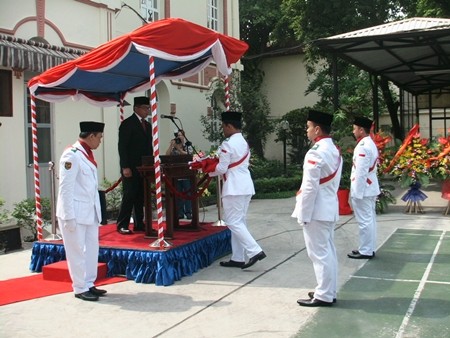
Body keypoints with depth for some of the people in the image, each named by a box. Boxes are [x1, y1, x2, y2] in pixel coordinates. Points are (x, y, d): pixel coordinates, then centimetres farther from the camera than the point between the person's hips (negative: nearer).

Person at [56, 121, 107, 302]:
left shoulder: (87, 154, 12)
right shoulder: (72, 155, -16)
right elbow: (65, 188, -18)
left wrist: (97, 210, 13)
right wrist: (69, 217, -19)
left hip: (90, 212, 9)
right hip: (75, 213, -9)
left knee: (92, 249, 13)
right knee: (77, 251, 2)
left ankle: (89, 284, 25)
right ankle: (80, 288, 13)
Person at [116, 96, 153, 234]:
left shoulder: (147, 125, 16)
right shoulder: (127, 124, -6)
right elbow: (122, 147, -11)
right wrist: (125, 167, -17)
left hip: (144, 167, 7)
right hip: (131, 168, -7)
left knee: (141, 197, 7)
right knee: (129, 196, -6)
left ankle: (139, 224, 12)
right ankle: (122, 225, 0)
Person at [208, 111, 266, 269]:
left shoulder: (227, 144, -13)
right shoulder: (244, 142, 16)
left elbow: (222, 168, -13)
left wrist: (210, 171, 7)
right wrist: (215, 167, 15)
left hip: (234, 188, -9)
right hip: (245, 186, 9)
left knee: (233, 222, -5)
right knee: (239, 222, 11)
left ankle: (255, 251, -11)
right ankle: (238, 258, 15)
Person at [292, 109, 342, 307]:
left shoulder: (316, 152, -19)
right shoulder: (334, 150, 11)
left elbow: (310, 187, -20)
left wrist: (304, 214, -15)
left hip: (316, 210, -10)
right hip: (329, 209, 10)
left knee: (319, 253, -2)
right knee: (328, 251, 14)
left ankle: (324, 296, 5)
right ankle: (328, 292, 23)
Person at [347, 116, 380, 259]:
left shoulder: (362, 147, -19)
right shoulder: (371, 144, 13)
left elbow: (360, 172, -22)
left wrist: (357, 193, -20)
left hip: (362, 189, -10)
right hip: (370, 188, 10)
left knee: (364, 221, -4)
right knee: (370, 219, 14)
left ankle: (365, 251, 3)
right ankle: (369, 248, 23)